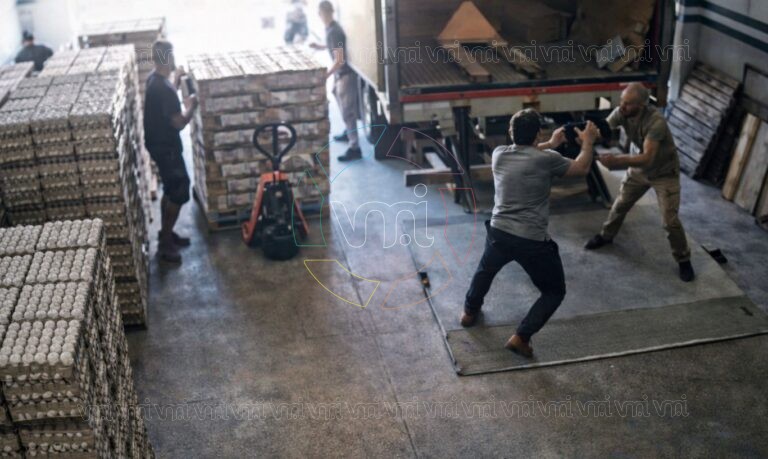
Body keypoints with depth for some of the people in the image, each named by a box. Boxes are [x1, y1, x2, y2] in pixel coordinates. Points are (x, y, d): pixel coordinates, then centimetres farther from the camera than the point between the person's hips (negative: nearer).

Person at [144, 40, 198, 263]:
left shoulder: (154, 79, 4)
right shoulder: (164, 88, -28)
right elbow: (179, 123, -25)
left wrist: (176, 78, 22)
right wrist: (191, 106, -8)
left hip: (158, 143, 10)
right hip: (165, 147, -10)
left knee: (171, 190, 19)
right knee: (179, 193, -1)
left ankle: (165, 234, 31)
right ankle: (165, 243, 7)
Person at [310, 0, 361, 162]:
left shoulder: (334, 32, -25)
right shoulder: (330, 28, 5)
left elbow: (339, 61, -28)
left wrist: (324, 76, -24)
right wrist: (319, 47, 13)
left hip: (345, 74, -10)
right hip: (340, 74, 10)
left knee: (347, 111, -7)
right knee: (344, 108, 25)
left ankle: (355, 148, -3)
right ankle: (348, 133, 45)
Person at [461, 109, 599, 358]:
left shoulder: (499, 155, 1)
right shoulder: (546, 159, -12)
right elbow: (581, 168, 7)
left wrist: (550, 144, 32)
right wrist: (588, 142, 24)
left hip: (499, 233, 4)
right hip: (533, 241, -4)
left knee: (485, 271, 36)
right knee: (554, 291, 16)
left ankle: (470, 311, 52)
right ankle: (521, 337, 5)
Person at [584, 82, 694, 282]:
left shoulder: (656, 122, -39)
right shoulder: (621, 113, -20)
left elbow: (647, 158, -44)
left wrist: (617, 161, -56)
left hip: (665, 172, -5)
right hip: (639, 168, 6)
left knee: (670, 220, -3)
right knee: (620, 204, 18)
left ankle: (683, 259, 17)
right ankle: (606, 235, 44)